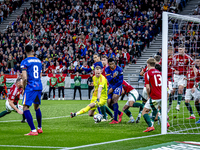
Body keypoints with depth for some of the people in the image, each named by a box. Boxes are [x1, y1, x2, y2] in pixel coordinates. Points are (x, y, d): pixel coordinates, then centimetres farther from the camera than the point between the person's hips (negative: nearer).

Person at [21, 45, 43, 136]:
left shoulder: (25, 62, -9)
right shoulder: (38, 61, 12)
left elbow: (25, 78, -15)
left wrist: (23, 88, -2)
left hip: (30, 87, -7)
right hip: (39, 86, 7)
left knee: (25, 108, -6)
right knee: (37, 107, 21)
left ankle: (33, 130, -15)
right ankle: (39, 128, 29)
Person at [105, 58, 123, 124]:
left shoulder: (119, 69, -14)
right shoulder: (107, 70, -7)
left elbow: (121, 81, -11)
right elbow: (109, 81, -12)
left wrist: (113, 88, -13)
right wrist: (113, 77, -35)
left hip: (118, 86, -4)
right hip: (111, 86, 4)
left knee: (114, 99, -27)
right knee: (109, 104, -2)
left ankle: (115, 120, -26)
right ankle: (120, 113, 28)